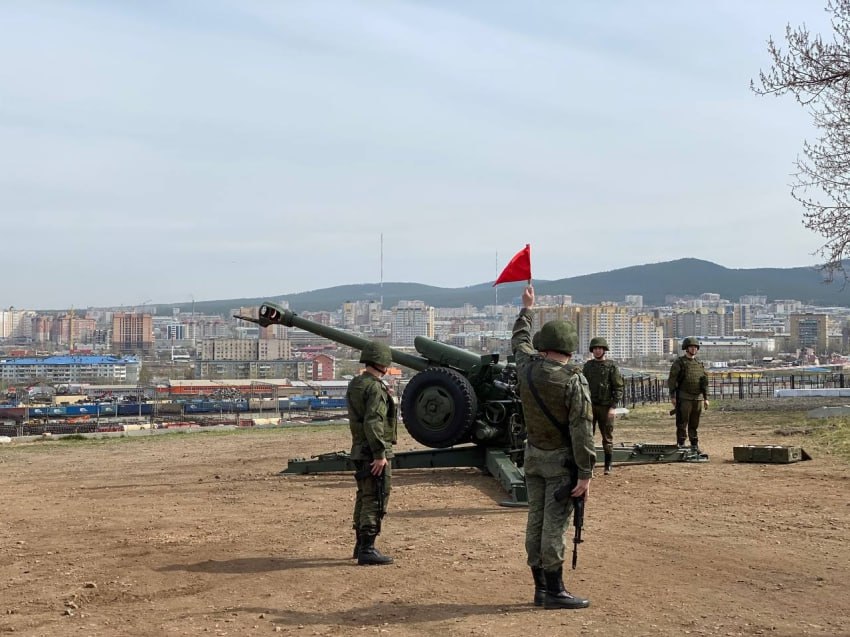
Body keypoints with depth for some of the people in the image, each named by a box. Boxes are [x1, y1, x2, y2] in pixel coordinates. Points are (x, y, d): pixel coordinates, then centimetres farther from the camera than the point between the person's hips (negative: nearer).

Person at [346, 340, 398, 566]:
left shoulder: (354, 385, 12)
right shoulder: (375, 388, -18)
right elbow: (373, 423, -25)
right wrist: (380, 454, -24)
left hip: (359, 451, 10)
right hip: (374, 453, -10)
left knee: (364, 497, 18)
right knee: (375, 500, -5)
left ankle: (360, 545, 28)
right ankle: (367, 550, -4)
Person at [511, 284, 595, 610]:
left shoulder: (527, 367, -3)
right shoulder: (574, 381, -19)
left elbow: (520, 341, 20)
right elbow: (581, 431, -20)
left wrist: (526, 309, 35)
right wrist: (585, 474, -17)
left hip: (533, 456, 6)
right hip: (562, 460, -6)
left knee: (536, 521, 10)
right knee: (554, 525, -4)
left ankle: (541, 588, 18)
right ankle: (554, 591, 2)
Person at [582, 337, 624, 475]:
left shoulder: (611, 366, -3)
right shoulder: (588, 366, 8)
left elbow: (618, 388, -6)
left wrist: (613, 406, -13)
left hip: (605, 407, -3)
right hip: (590, 406, 3)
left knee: (607, 437, 4)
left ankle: (608, 466, 13)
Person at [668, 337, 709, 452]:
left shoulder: (699, 363, 13)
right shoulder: (679, 362, -3)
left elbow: (704, 381, 12)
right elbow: (672, 380, -7)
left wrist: (706, 398, 6)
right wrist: (672, 396, -13)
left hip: (698, 398, 5)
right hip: (684, 398, -5)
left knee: (695, 424, 9)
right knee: (682, 423, -3)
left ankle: (695, 447, 14)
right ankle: (681, 446, 1)